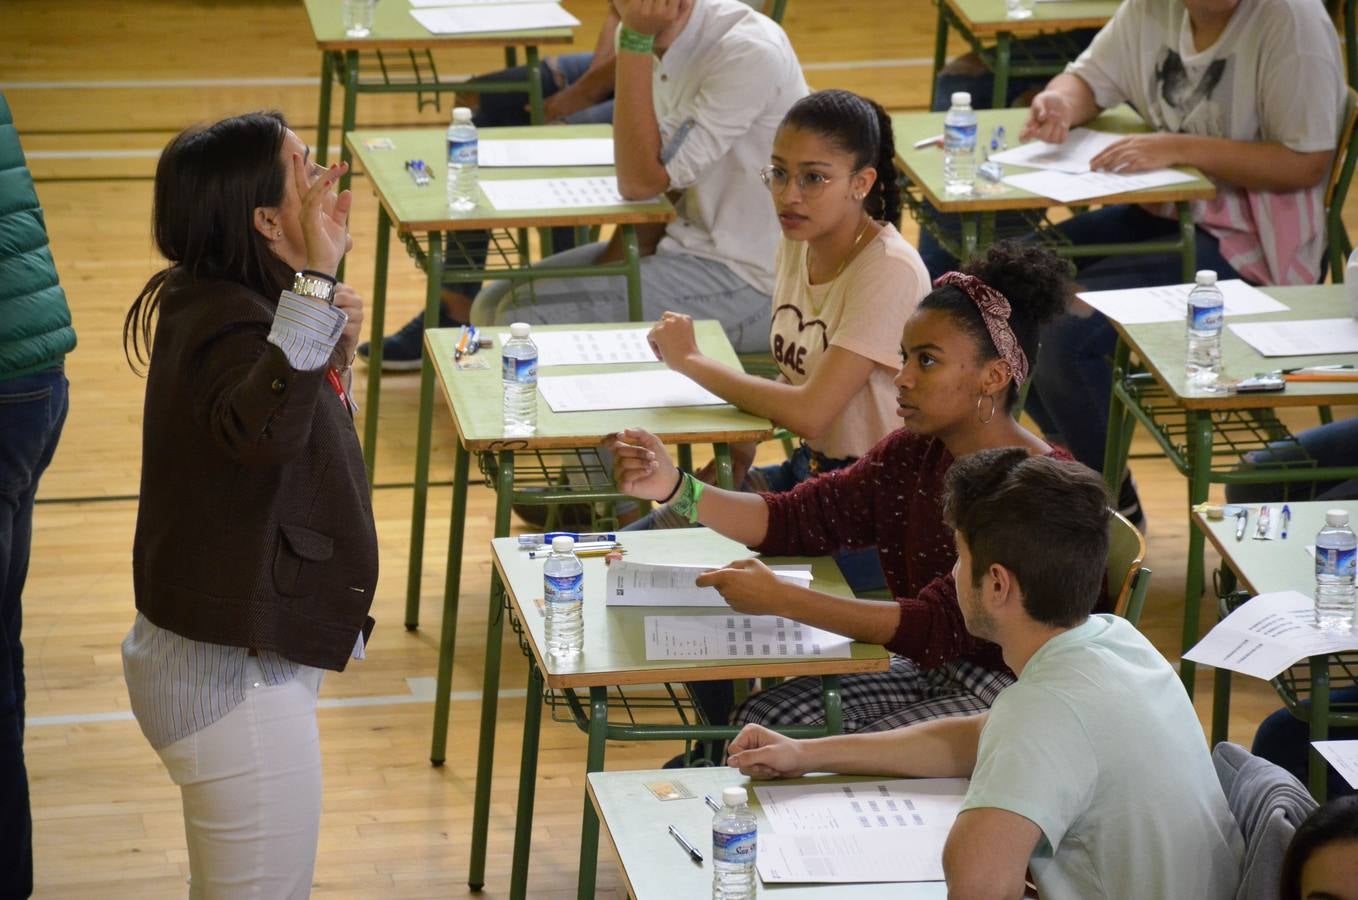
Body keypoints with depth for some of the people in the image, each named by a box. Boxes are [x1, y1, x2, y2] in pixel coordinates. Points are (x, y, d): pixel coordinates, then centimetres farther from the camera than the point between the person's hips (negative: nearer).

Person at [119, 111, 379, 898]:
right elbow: (265, 432, -49)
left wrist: (333, 357, 2)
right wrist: (317, 280, -52)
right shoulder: (230, 329, -25)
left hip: (235, 658, 10)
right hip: (236, 681, -10)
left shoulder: (214, 304, 4)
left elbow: (301, 442, 19)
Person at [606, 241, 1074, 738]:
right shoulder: (912, 454, 3)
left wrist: (780, 599, -33)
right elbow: (797, 520, -1)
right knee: (754, 723, -1)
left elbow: (939, 627, -30)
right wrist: (675, 488, -16)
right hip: (931, 674, 8)